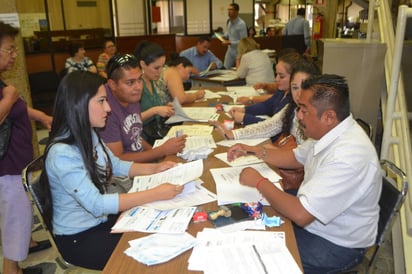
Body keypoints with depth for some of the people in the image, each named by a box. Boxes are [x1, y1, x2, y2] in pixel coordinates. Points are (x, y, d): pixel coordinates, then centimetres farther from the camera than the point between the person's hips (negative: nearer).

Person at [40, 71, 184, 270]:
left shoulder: (88, 134, -3)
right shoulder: (62, 154, -29)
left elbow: (116, 165, 10)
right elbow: (96, 204, -32)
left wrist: (154, 168, -3)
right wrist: (156, 193, -34)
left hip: (101, 220, 7)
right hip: (77, 238, -7)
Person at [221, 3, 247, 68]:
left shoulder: (241, 24, -24)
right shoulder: (229, 21, -1)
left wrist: (230, 43, -26)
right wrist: (224, 36, -4)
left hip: (239, 51, -7)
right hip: (230, 50, 7)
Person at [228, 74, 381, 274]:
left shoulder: (347, 156, -34)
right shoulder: (328, 131, -6)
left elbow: (300, 214, -34)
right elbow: (296, 157, 12)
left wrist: (259, 182, -21)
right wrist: (255, 151, -1)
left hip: (337, 245, -8)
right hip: (312, 216, 8)